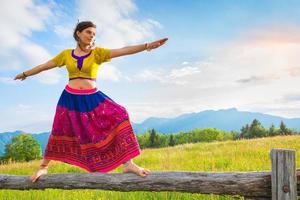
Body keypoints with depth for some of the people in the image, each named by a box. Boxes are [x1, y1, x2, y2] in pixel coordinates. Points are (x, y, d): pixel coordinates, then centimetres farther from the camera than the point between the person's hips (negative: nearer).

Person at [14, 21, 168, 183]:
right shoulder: (66, 54, 5)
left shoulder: (98, 52, 0)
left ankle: (128, 164, -13)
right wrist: (25, 74, 28)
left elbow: (123, 51, -12)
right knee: (60, 132, 9)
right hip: (70, 98, 1)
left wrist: (147, 45, -24)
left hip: (92, 98, -1)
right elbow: (45, 65, 17)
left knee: (118, 117, -16)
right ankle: (43, 167, 30)